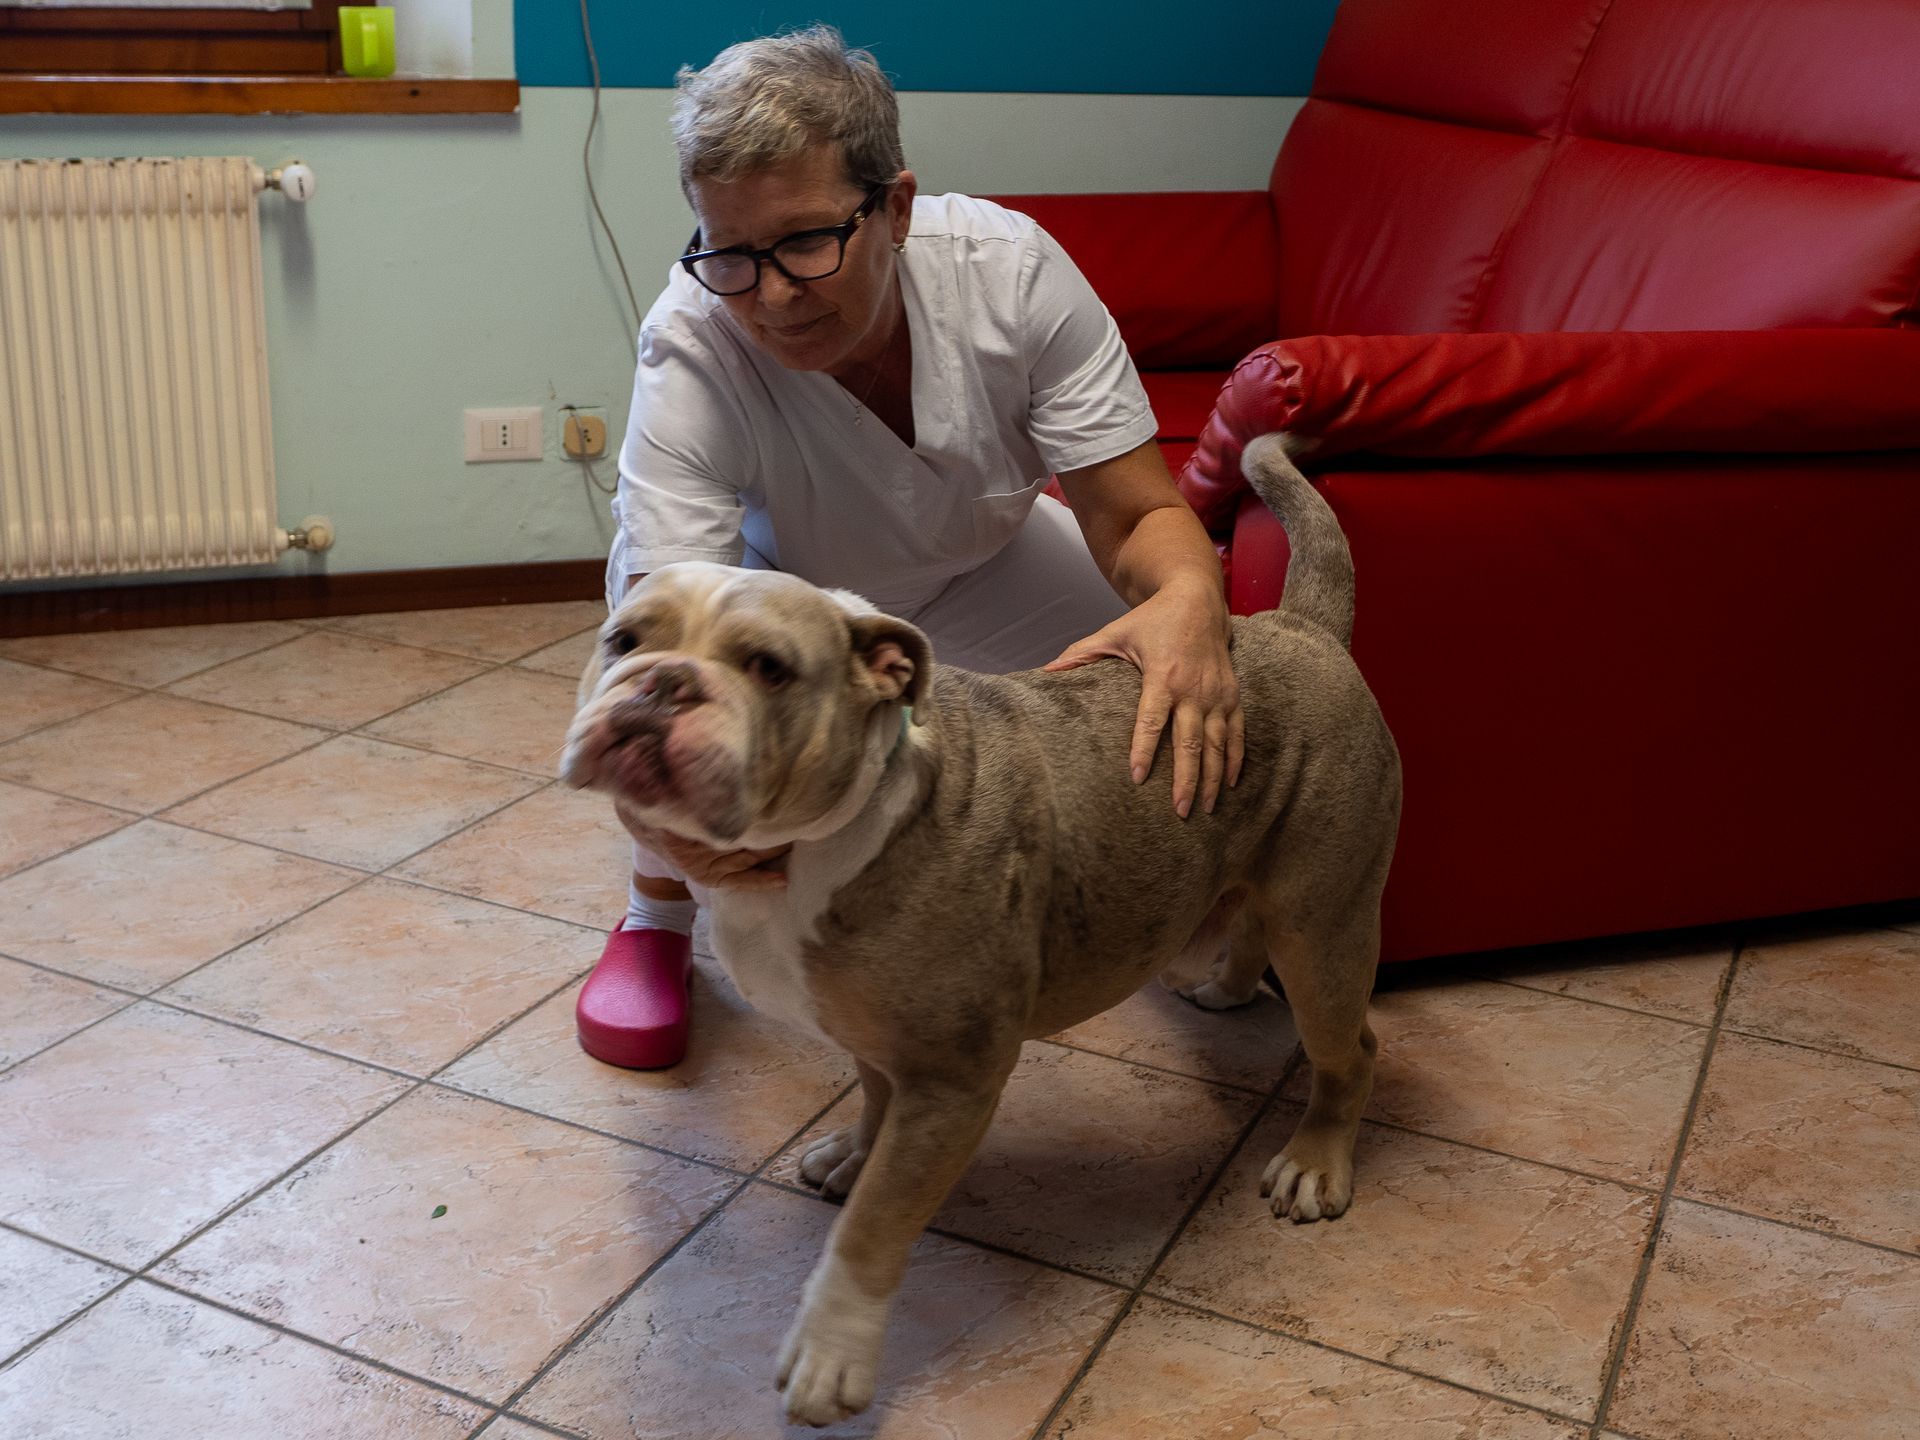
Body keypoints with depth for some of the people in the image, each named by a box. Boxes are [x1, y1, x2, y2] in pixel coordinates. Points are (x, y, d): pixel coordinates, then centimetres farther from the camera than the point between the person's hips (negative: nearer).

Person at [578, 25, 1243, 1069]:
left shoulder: (1011, 268, -33)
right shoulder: (689, 346, -38)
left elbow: (1139, 516, -28)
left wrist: (1188, 597, -53)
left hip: (975, 555, 2)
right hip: (774, 568, -1)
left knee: (1190, 696, -15)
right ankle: (657, 916, -4)